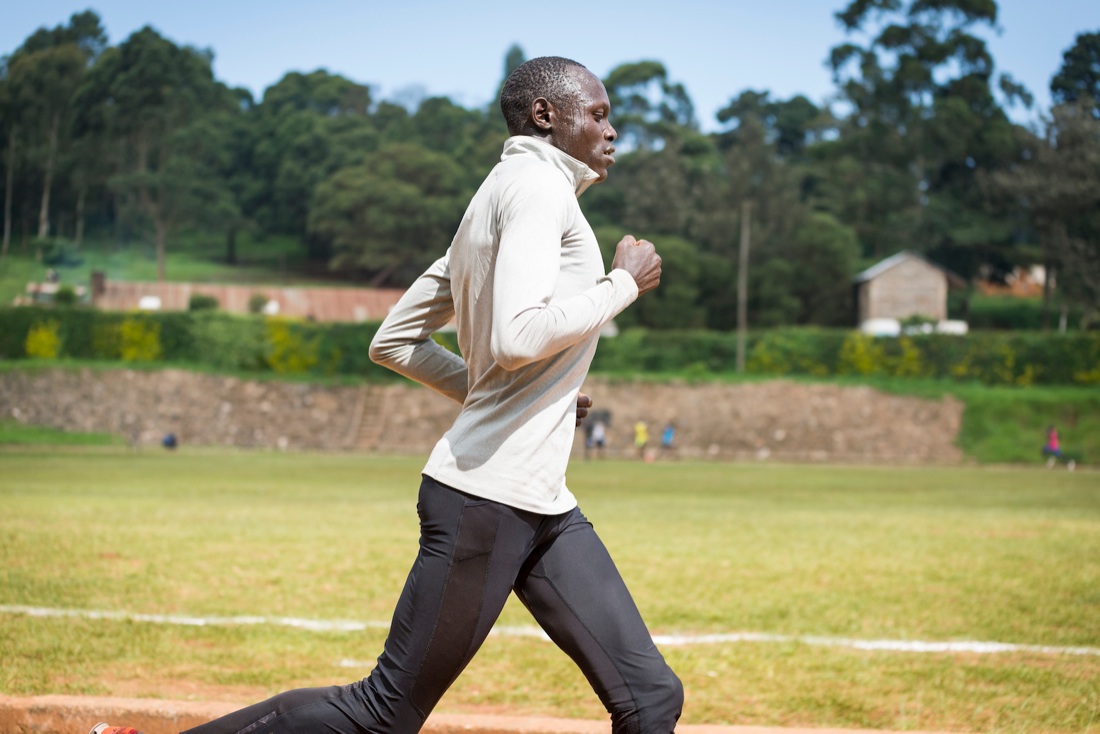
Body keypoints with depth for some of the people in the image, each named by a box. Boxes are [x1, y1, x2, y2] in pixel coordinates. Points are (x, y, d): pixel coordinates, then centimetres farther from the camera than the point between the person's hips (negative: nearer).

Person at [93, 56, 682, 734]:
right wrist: (623, 284, -11)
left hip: (543, 507, 10)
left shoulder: (487, 211, 19)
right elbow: (516, 337, -25)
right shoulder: (537, 184, -9)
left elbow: (395, 341, 22)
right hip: (486, 498, -10)